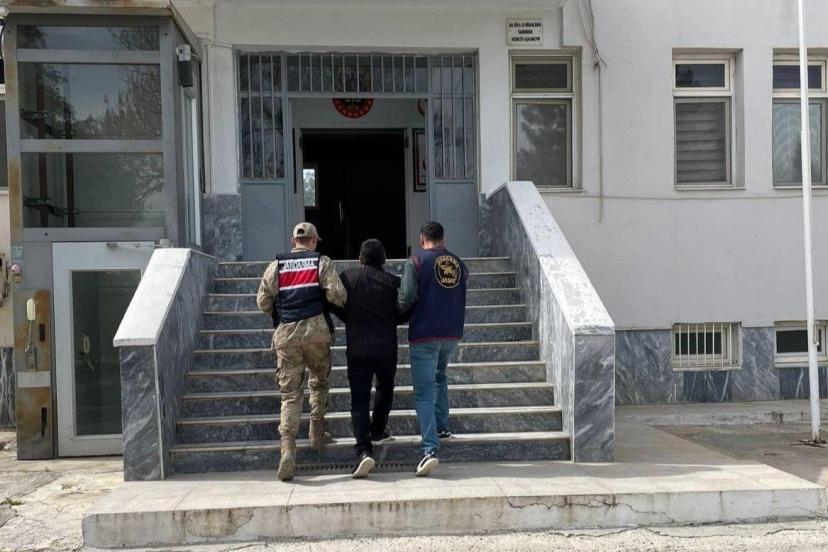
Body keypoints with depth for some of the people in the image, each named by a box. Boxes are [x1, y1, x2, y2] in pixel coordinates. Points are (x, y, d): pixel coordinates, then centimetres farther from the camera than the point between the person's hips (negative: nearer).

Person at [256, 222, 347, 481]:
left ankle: (287, 448, -11)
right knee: (319, 383, 21)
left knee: (290, 393, 1)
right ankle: (317, 434, 26)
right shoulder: (322, 262, 4)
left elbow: (262, 302, 7)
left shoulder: (276, 265, 10)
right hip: (316, 330, -1)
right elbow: (337, 295, -7)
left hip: (285, 334, 1)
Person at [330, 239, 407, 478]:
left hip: (357, 348, -1)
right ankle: (378, 430, 34)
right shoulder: (393, 282, -1)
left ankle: (364, 450, -15)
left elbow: (337, 308, 3)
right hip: (386, 348, 1)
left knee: (359, 399, -1)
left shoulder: (347, 277, -1)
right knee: (385, 389, 26)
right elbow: (403, 314, 3)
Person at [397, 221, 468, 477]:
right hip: (452, 333, 5)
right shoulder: (458, 263, 11)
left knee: (424, 393, -6)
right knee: (439, 376, 31)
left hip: (425, 333, -5)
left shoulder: (417, 261, -5)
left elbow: (407, 298, -14)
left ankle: (431, 449, -17)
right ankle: (442, 426, 31)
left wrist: (400, 307, 6)